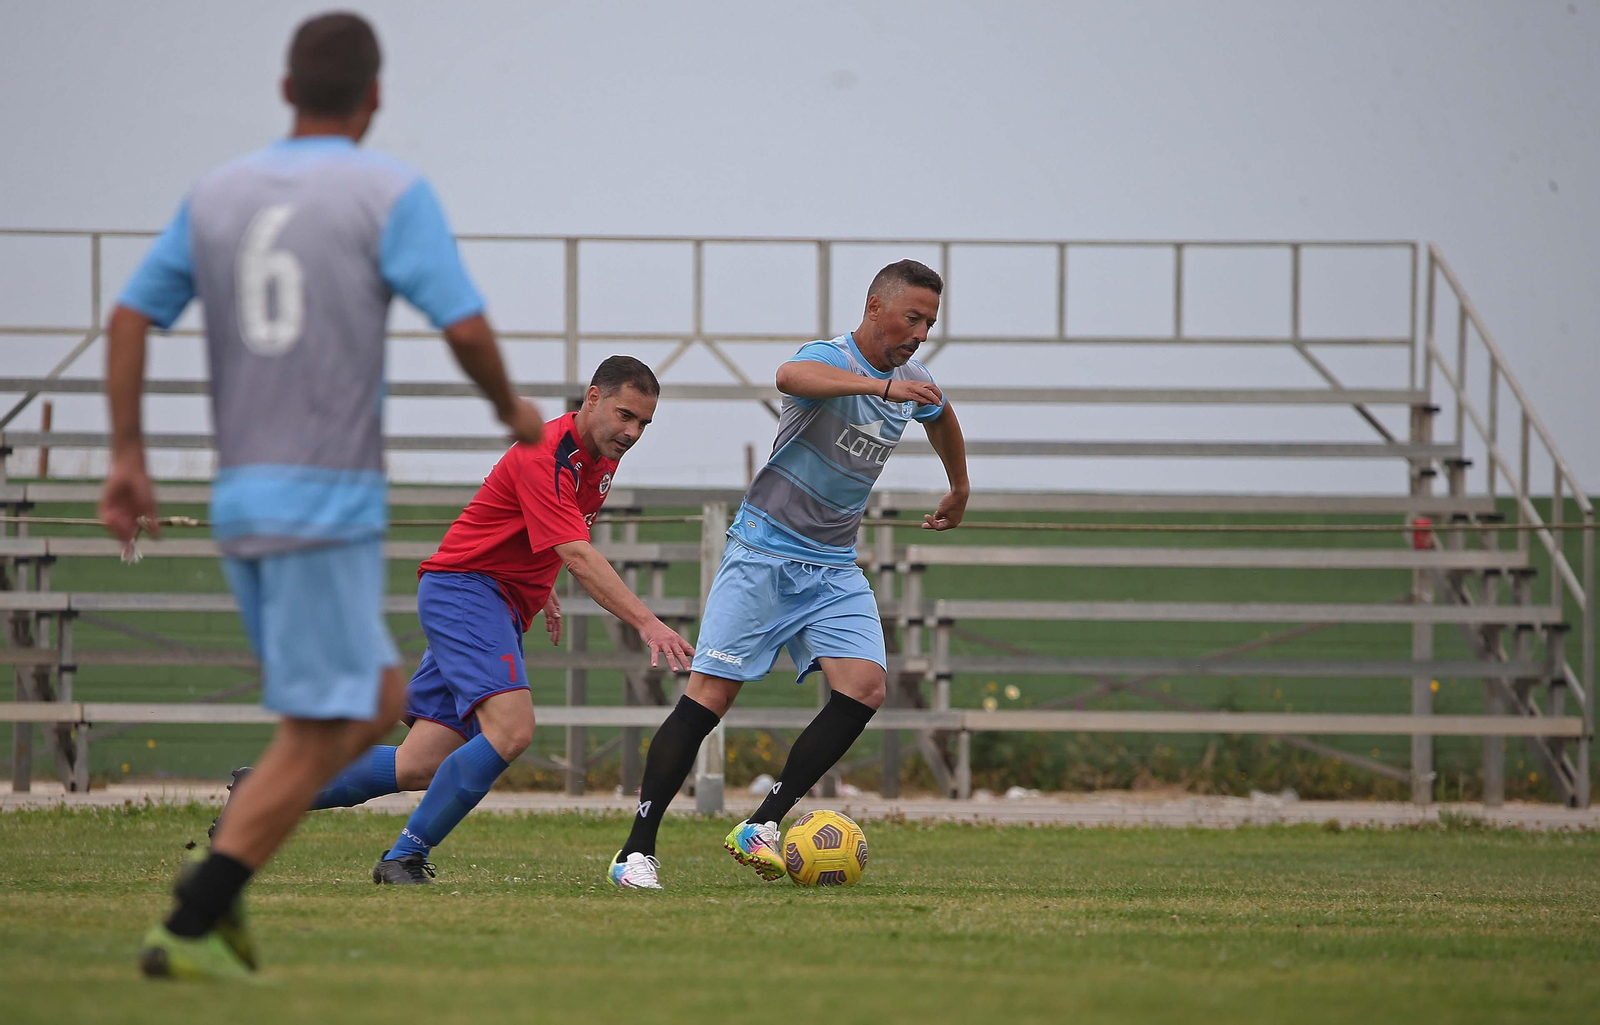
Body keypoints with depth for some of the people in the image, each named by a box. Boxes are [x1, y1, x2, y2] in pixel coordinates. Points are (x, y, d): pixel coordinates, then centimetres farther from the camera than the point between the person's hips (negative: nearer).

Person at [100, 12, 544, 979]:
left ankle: (220, 878, 4)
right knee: (317, 736, -2)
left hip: (240, 500, 7)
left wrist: (128, 456, 11)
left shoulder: (218, 193, 10)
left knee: (379, 705, 18)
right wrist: (512, 409, 6)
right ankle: (189, 927, -11)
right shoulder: (391, 193, -7)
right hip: (331, 502, -7)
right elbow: (466, 328, -13)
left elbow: (130, 318, 8)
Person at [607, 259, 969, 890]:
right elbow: (792, 377, -41)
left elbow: (942, 418, 35)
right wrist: (881, 386, -53)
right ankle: (637, 853, -7)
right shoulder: (828, 358, -14)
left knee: (865, 685, -15)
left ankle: (761, 826, -9)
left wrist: (960, 492, 45)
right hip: (762, 553, -6)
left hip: (834, 569, 6)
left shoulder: (914, 383, 9)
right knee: (710, 695, -11)